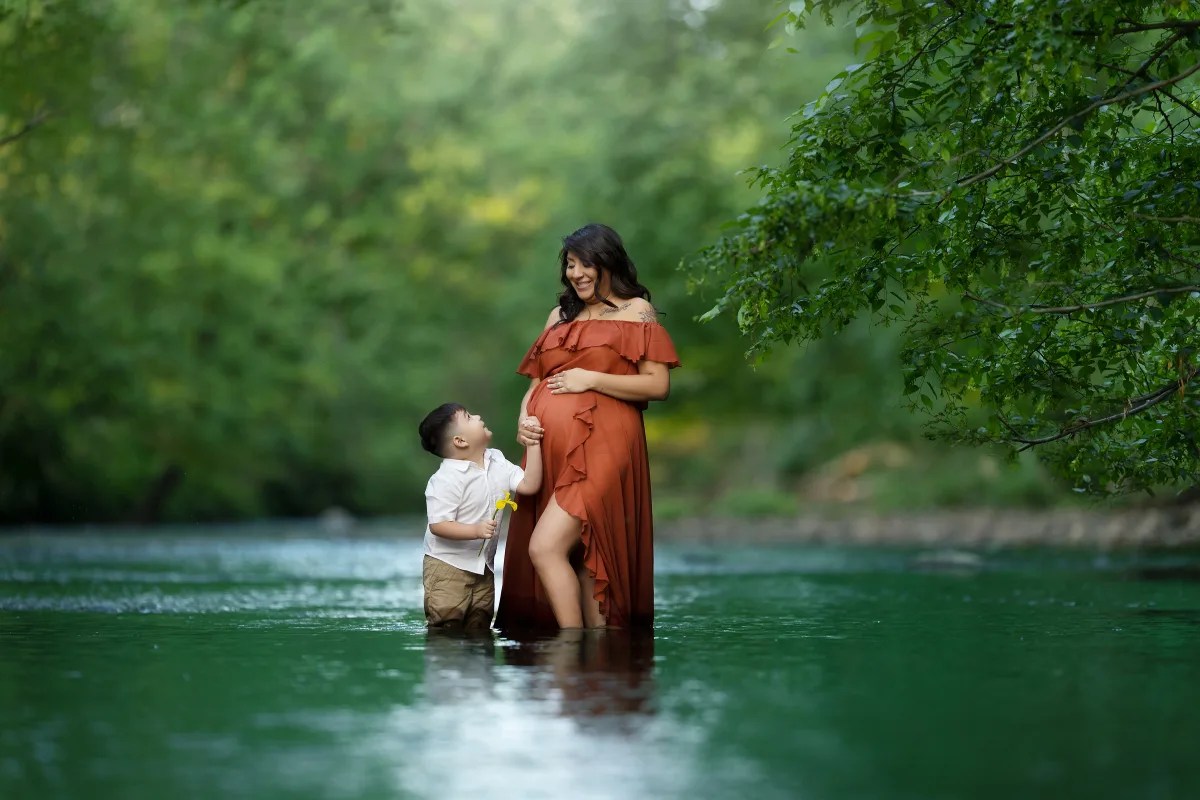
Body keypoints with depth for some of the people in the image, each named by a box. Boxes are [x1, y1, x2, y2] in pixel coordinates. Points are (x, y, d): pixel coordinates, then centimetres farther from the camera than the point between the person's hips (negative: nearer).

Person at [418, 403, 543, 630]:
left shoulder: (497, 462, 2)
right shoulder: (445, 480, -20)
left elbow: (528, 485, -4)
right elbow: (438, 526, -23)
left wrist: (532, 445, -7)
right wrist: (476, 531, -34)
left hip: (484, 566, 7)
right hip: (447, 566, -7)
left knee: (479, 625, 12)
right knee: (446, 626, -6)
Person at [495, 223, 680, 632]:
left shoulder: (635, 310, 3)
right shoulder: (560, 316, 21)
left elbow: (658, 385, -5)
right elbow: (535, 382, 21)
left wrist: (591, 379, -11)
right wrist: (524, 418, 0)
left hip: (600, 446, -6)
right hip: (551, 449, 6)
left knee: (545, 548, -19)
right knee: (579, 558, 3)